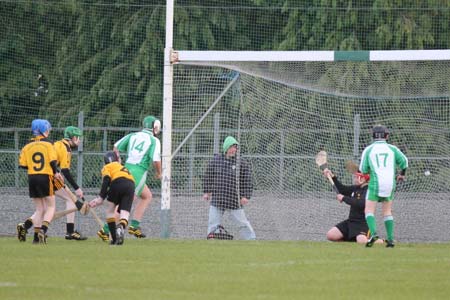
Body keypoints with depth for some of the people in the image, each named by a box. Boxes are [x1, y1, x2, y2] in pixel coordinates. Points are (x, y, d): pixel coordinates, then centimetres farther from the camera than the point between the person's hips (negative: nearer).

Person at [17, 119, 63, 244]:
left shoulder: (28, 146, 6)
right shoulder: (48, 143, -4)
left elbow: (22, 164, 2)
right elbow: (53, 162, -11)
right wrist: (56, 173, 6)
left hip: (32, 178, 4)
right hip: (45, 177, -4)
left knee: (39, 209, 13)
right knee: (50, 207, 6)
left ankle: (37, 236, 5)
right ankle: (43, 229, -17)